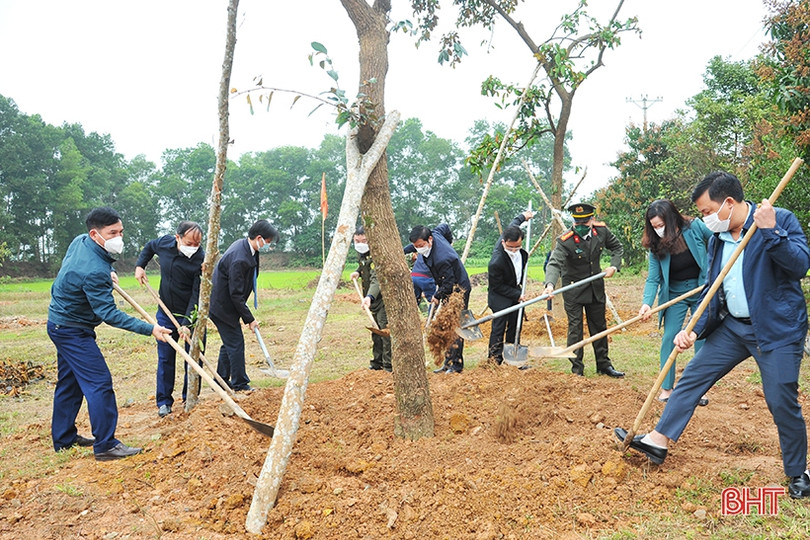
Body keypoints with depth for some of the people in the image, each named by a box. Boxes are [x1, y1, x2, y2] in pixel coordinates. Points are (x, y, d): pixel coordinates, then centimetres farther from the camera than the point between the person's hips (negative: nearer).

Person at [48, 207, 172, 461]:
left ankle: (64, 438, 31)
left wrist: (107, 274, 11)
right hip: (73, 331, -10)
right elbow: (109, 314, -31)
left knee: (69, 383, 18)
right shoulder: (94, 271, -31)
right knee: (99, 382, -9)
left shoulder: (79, 241, -2)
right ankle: (105, 445, -4)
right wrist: (149, 329, -35)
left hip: (60, 323, 10)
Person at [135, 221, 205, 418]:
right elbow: (149, 246, 19)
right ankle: (164, 401, 17)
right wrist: (140, 265, 5)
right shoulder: (165, 243, -9)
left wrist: (186, 323, -27)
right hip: (166, 313, 3)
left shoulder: (201, 260, -22)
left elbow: (197, 295, -22)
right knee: (165, 358, 7)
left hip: (191, 315, -3)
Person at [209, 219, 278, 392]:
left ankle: (221, 381, 28)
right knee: (236, 343, -3)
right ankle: (240, 384, 8)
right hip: (223, 306, -10)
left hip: (223, 304, 10)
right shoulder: (239, 259, -29)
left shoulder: (243, 245, 2)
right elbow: (236, 295, -24)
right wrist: (249, 319, -16)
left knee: (230, 342, 17)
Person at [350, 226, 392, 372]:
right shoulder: (360, 253, 5)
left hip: (382, 297, -10)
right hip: (372, 299, 10)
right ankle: (377, 362, 27)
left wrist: (369, 297, -53)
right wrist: (358, 272, 5)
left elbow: (377, 280, -38)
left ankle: (389, 366, -7)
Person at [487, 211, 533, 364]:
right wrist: (517, 295, -17)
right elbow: (497, 286, -20)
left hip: (516, 291, 8)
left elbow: (513, 225, 11)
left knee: (515, 327, 12)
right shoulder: (496, 262, -35)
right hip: (500, 297, -8)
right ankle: (495, 362, -1)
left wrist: (522, 217, 26)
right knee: (498, 329, -7)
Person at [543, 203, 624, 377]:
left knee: (599, 326, 15)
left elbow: (617, 247, 9)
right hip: (573, 289, -5)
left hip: (596, 286, 5)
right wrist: (550, 284, -54)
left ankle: (604, 365, 28)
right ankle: (577, 370, 7)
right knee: (575, 328, -3)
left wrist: (614, 266, -6)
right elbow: (554, 263, -36)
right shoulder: (565, 241, -24)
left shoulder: (602, 231, -9)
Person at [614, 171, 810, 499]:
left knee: (781, 402, 0)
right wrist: (694, 330, -3)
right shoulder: (717, 240, 6)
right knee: (693, 376, 5)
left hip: (777, 329, -6)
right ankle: (657, 441, 15)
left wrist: (770, 232, -33)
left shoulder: (781, 220, -11)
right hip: (732, 326, 6)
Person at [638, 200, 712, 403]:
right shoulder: (656, 246, -13)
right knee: (669, 337, -3)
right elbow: (653, 279, -15)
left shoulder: (695, 227, -17)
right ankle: (666, 388, 8)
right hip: (674, 294, 1)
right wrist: (647, 303, -31)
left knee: (702, 338, 3)